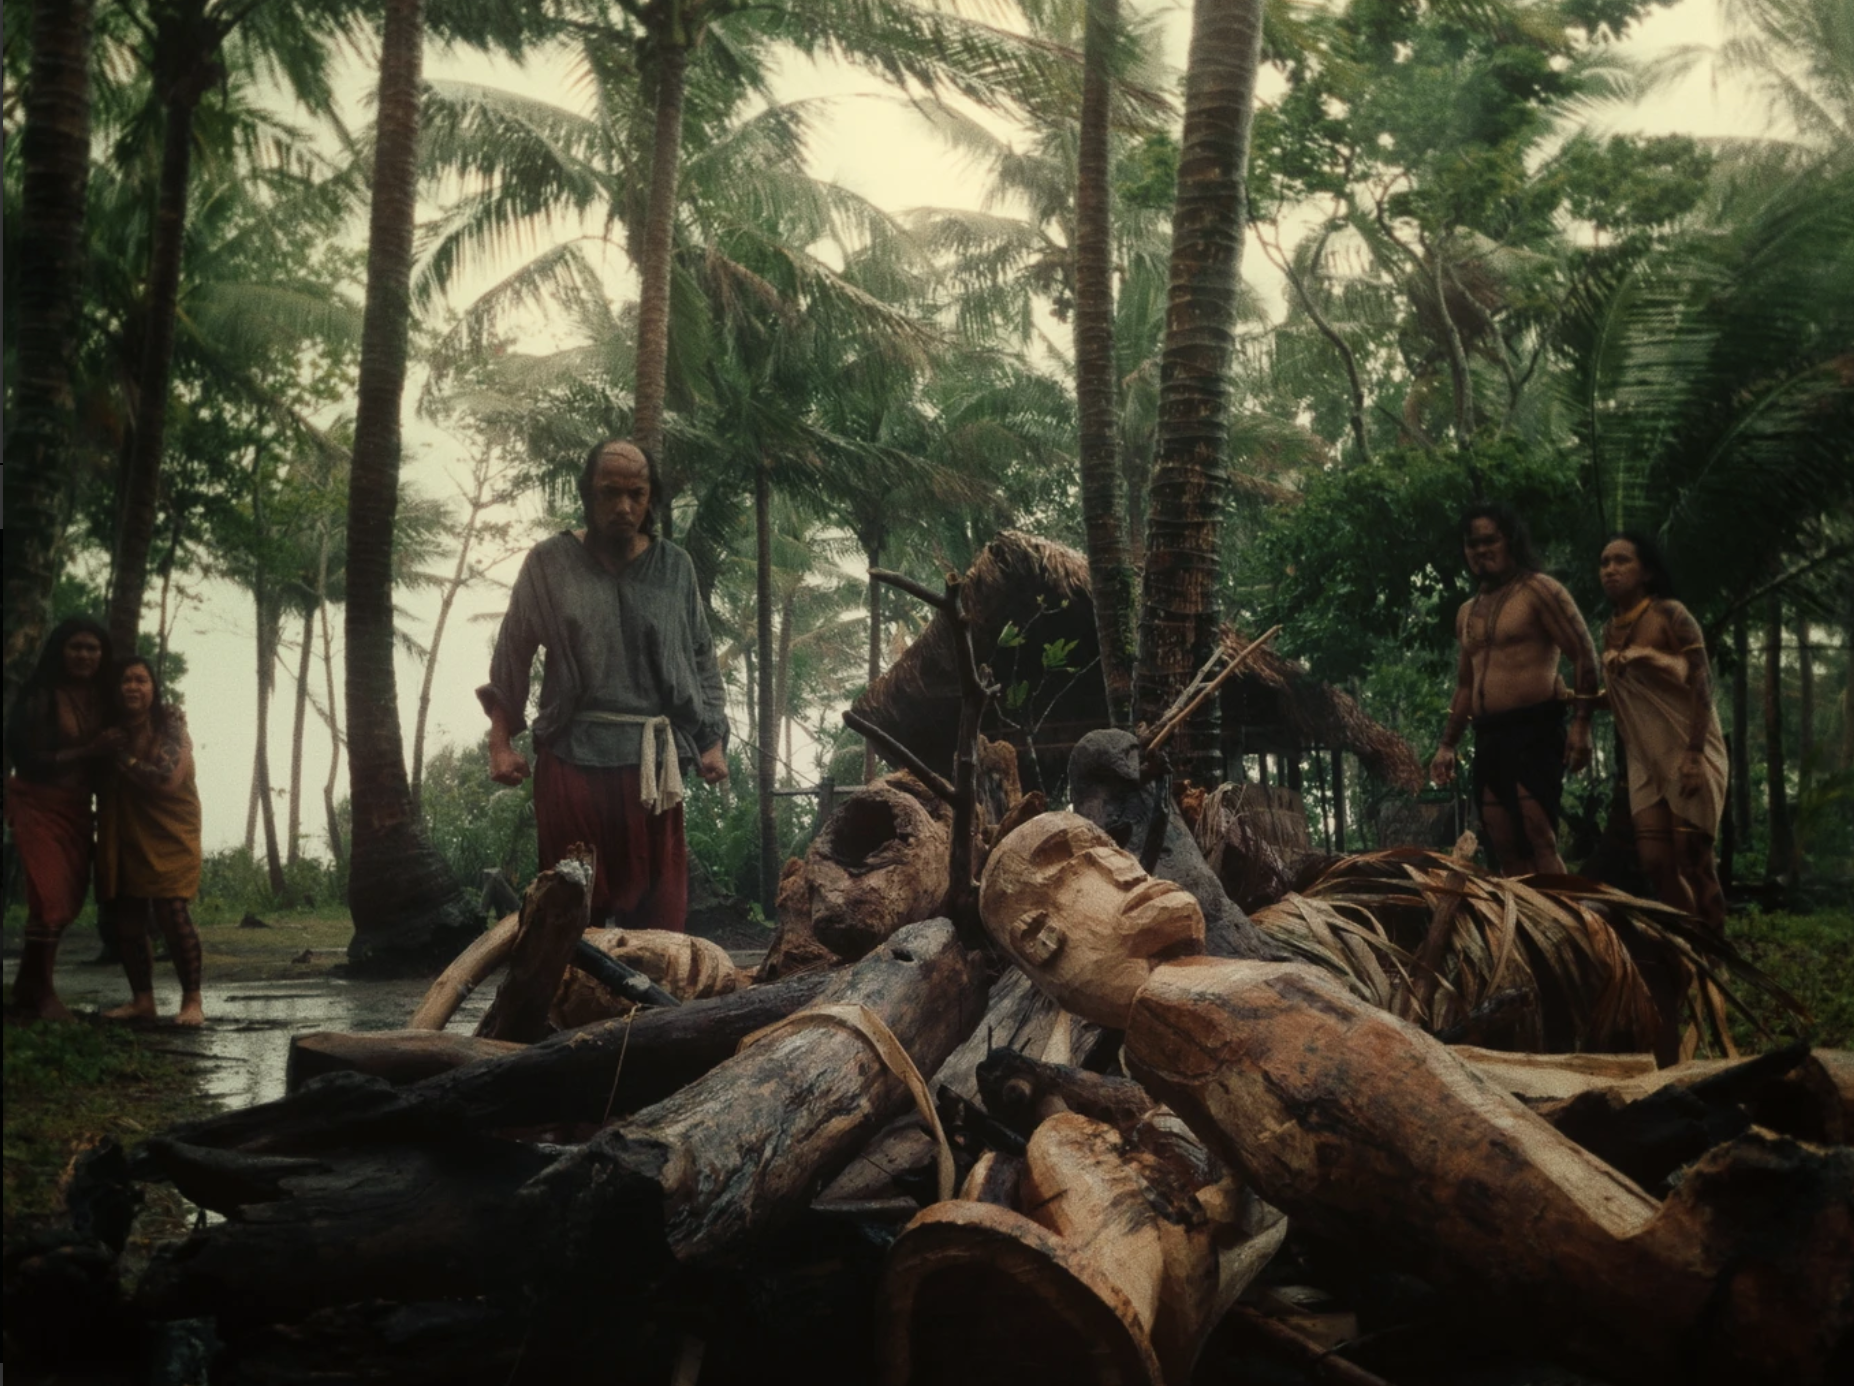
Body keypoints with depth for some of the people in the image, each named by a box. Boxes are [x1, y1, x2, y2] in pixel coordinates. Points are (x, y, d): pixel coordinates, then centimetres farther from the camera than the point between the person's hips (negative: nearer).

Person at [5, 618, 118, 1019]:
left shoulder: (102, 698, 4)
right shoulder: (40, 696, -13)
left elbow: (107, 753, 14)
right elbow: (30, 759, -16)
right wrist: (89, 751, -22)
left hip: (78, 808, 6)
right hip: (39, 805, -6)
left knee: (70, 899, 7)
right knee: (51, 898, -13)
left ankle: (29, 989, 20)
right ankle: (39, 991, 1)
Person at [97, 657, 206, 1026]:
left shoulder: (171, 724, -8)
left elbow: (167, 779, -18)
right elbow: (103, 782, 13)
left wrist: (123, 758, -13)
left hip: (170, 833, -6)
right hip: (127, 836, 6)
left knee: (172, 913, -15)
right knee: (128, 920, 4)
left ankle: (192, 1001, -10)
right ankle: (142, 999, 13)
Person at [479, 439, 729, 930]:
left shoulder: (674, 568, 7)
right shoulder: (550, 563, 3)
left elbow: (702, 659, 12)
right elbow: (512, 656, 7)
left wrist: (712, 740, 4)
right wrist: (500, 743, 0)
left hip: (652, 761, 1)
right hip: (572, 759, -1)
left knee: (657, 908, 3)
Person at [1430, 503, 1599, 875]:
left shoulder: (1537, 590, -1)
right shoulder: (1467, 613, 20)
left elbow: (1584, 654, -6)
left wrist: (1581, 723, -15)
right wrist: (1447, 744, 20)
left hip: (1535, 730, -7)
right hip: (1488, 738, 7)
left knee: (1539, 842, -16)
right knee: (1507, 854, 2)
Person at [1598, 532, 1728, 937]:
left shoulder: (1670, 615, -9)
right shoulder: (1611, 631, 10)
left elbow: (1701, 684, -14)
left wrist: (1694, 754, -22)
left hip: (1688, 754, -6)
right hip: (1645, 761, 6)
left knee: (1692, 862, -7)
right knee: (1656, 862, -1)